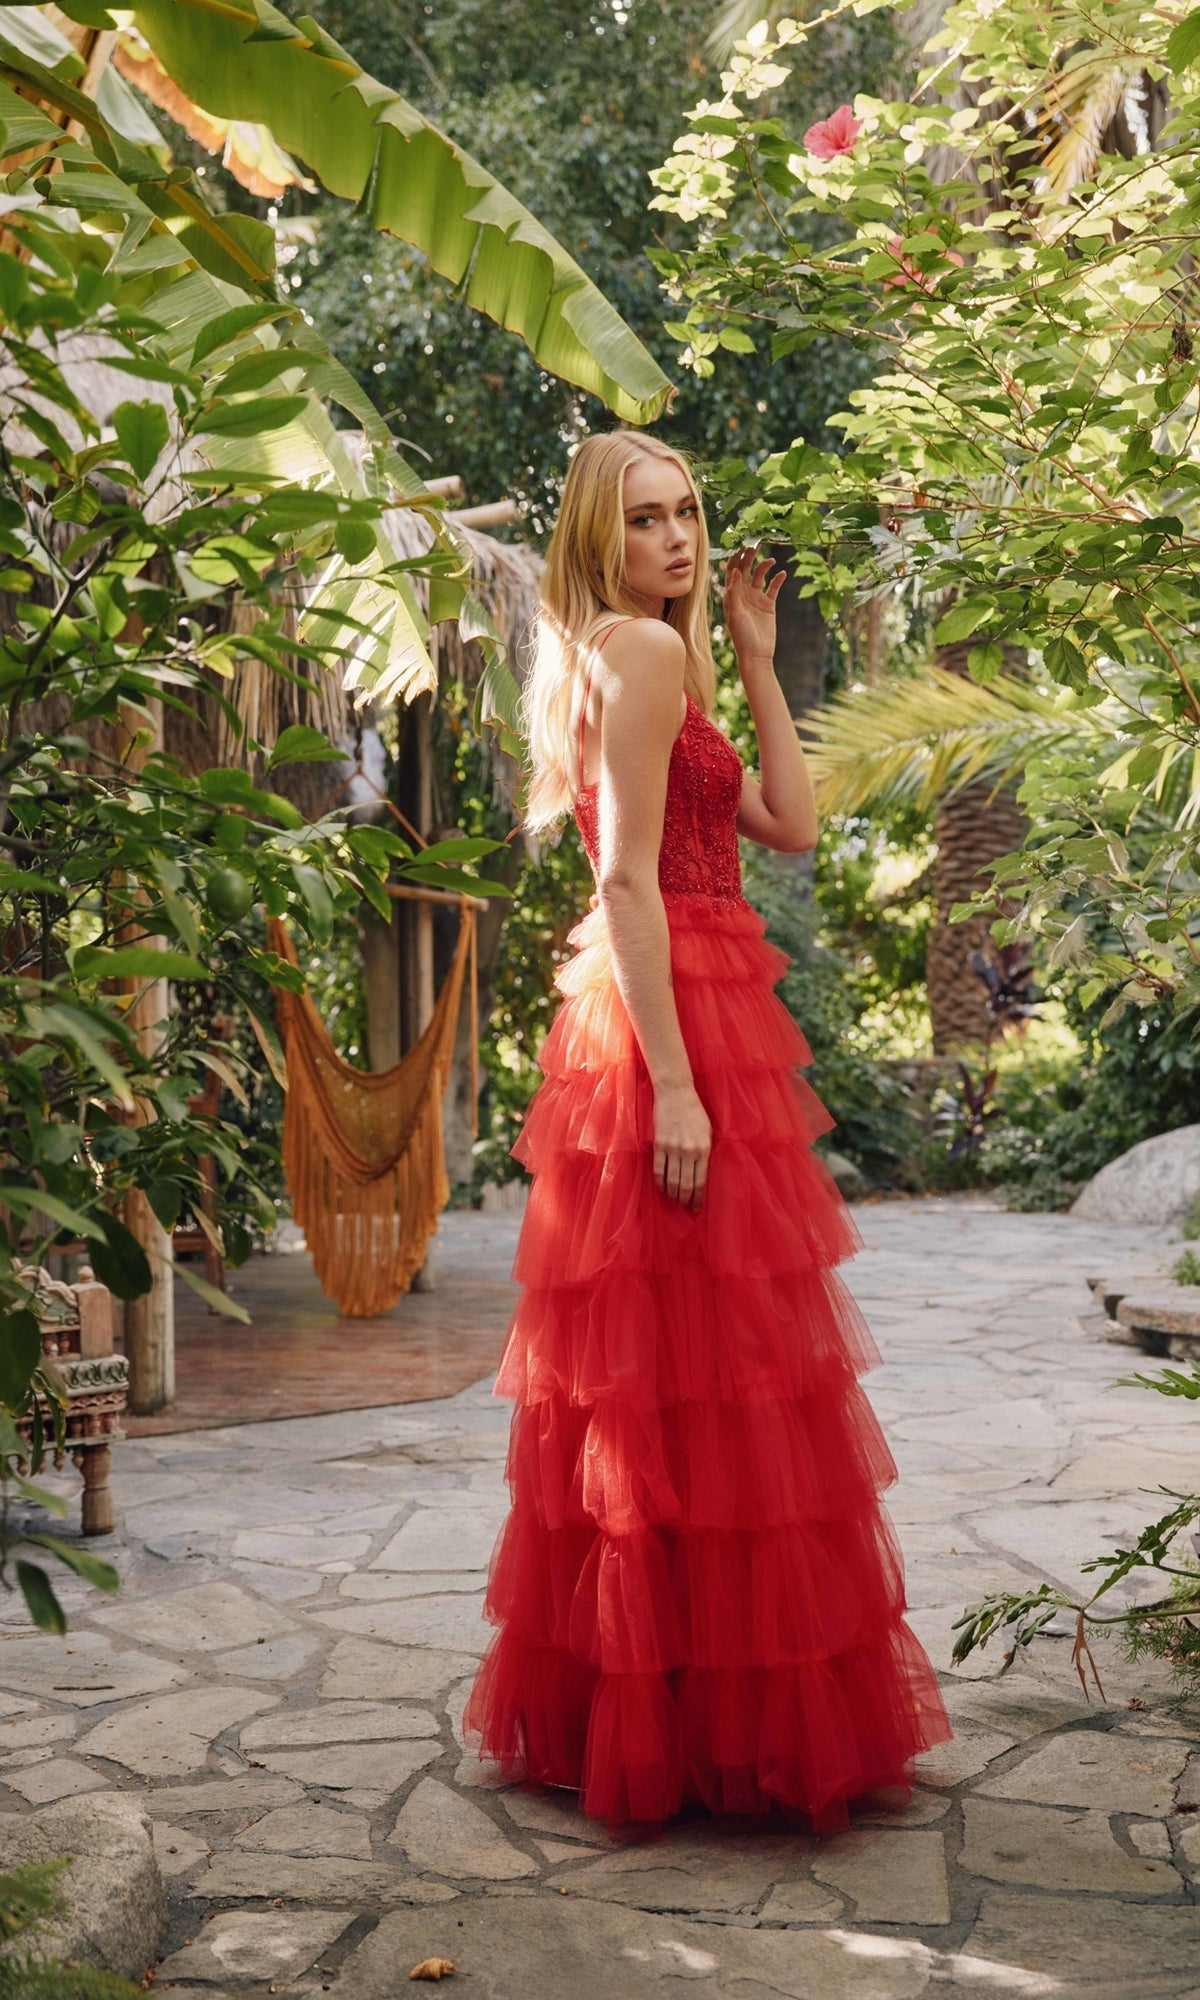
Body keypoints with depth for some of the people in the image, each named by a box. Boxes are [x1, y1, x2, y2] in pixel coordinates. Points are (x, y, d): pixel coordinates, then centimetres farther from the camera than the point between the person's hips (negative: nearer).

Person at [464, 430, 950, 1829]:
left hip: (695, 1018, 10)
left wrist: (756, 660, 14)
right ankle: (715, 1725, 2)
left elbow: (792, 822, 14)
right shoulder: (636, 649, -9)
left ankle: (628, 1706, 23)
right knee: (704, 1372, -6)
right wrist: (673, 1085, -23)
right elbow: (629, 880, -18)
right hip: (670, 1027, -10)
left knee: (660, 1374, 13)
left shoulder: (654, 661, 21)